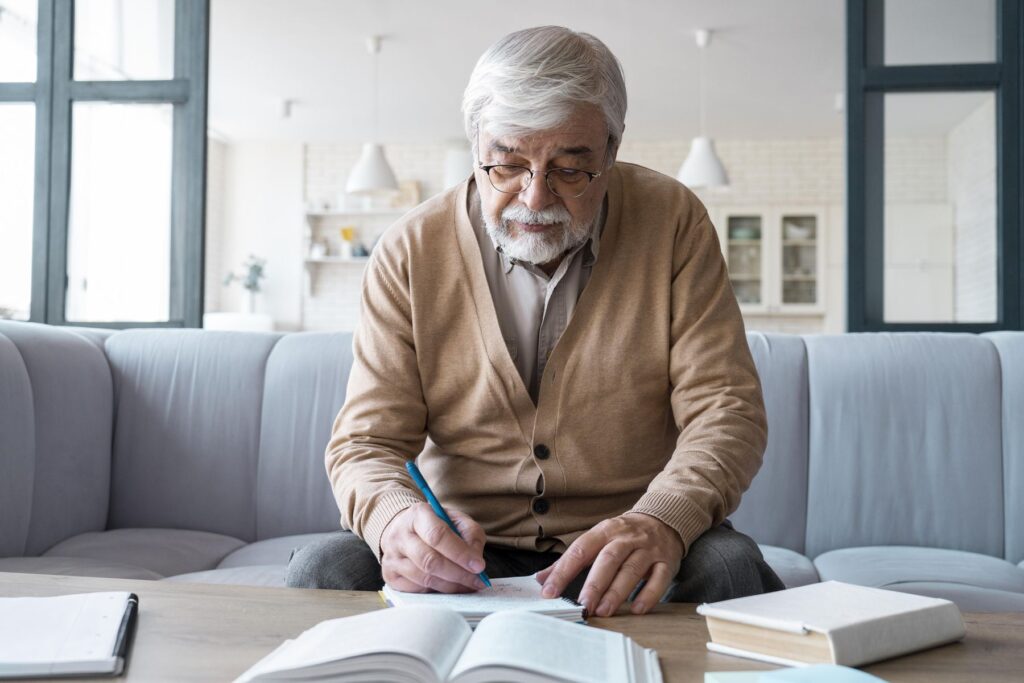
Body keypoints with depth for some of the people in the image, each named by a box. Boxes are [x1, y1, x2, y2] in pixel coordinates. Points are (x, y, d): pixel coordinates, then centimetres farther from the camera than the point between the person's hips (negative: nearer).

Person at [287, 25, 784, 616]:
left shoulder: (672, 224, -4)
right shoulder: (411, 252, -3)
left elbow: (726, 411, -8)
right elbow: (366, 442, -5)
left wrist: (662, 522, -29)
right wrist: (397, 517, -30)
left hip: (620, 564, 0)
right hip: (464, 552, 1)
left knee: (729, 565, -31)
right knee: (325, 570, -25)